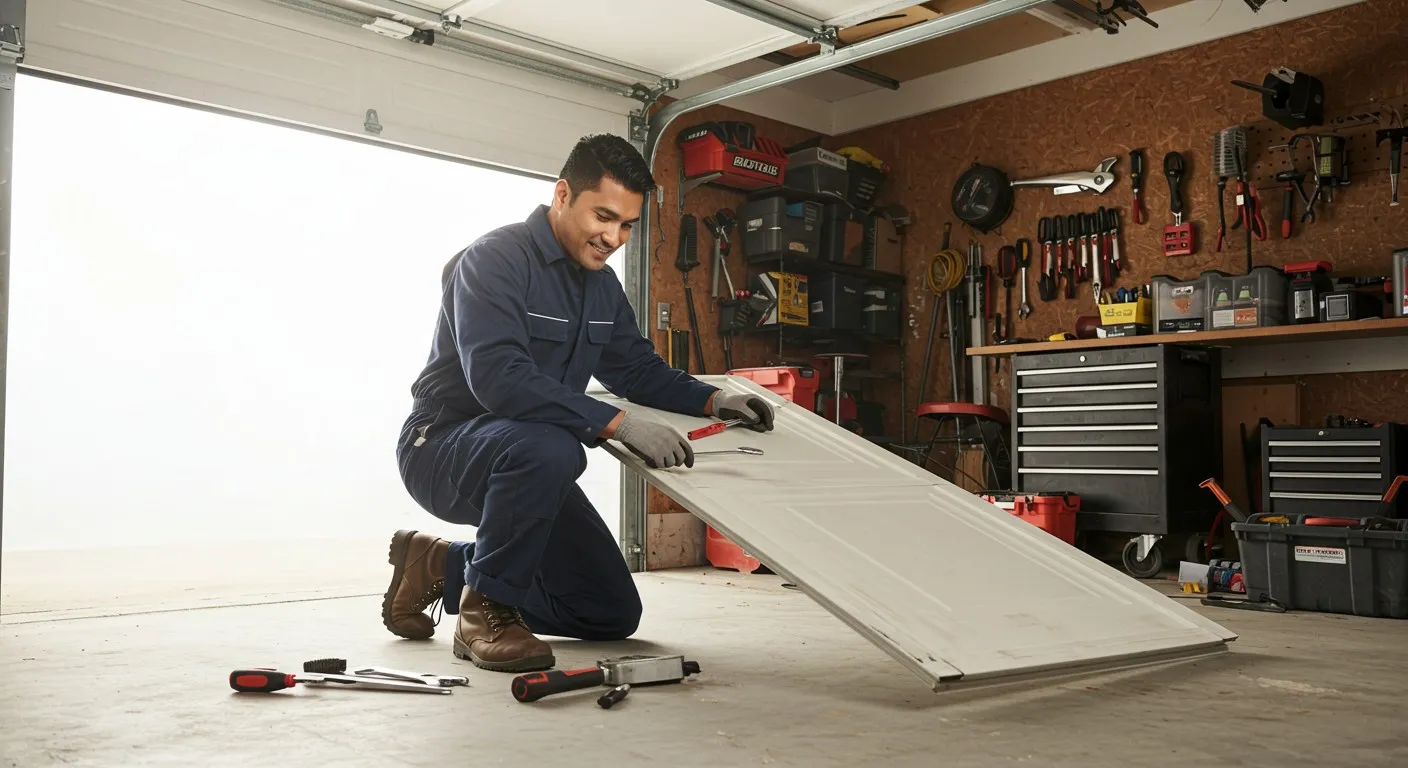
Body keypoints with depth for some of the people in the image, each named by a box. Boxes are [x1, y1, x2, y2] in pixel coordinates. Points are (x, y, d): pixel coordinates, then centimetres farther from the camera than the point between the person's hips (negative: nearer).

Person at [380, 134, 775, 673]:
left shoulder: (602, 283, 7)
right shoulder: (494, 260, -20)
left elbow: (638, 369, 17)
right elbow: (498, 378, -34)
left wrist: (712, 400, -1)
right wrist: (616, 422, -40)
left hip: (524, 460, 8)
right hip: (444, 446, -8)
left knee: (614, 614, 5)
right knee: (547, 447, -41)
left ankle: (443, 567, 18)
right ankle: (486, 609, -18)